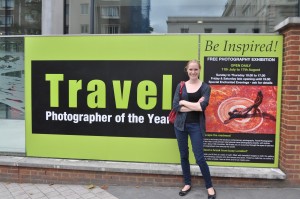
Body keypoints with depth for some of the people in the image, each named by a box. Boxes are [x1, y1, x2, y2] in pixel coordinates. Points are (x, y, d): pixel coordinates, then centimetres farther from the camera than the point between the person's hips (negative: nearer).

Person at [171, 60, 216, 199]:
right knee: (183, 156, 12)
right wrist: (194, 106, -14)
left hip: (196, 126, -3)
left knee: (199, 157, 0)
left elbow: (202, 107, -16)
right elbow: (175, 106, -6)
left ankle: (209, 186, 21)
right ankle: (187, 183, 30)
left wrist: (184, 102, -10)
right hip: (180, 125, 3)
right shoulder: (181, 86, 4)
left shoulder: (205, 87, -2)